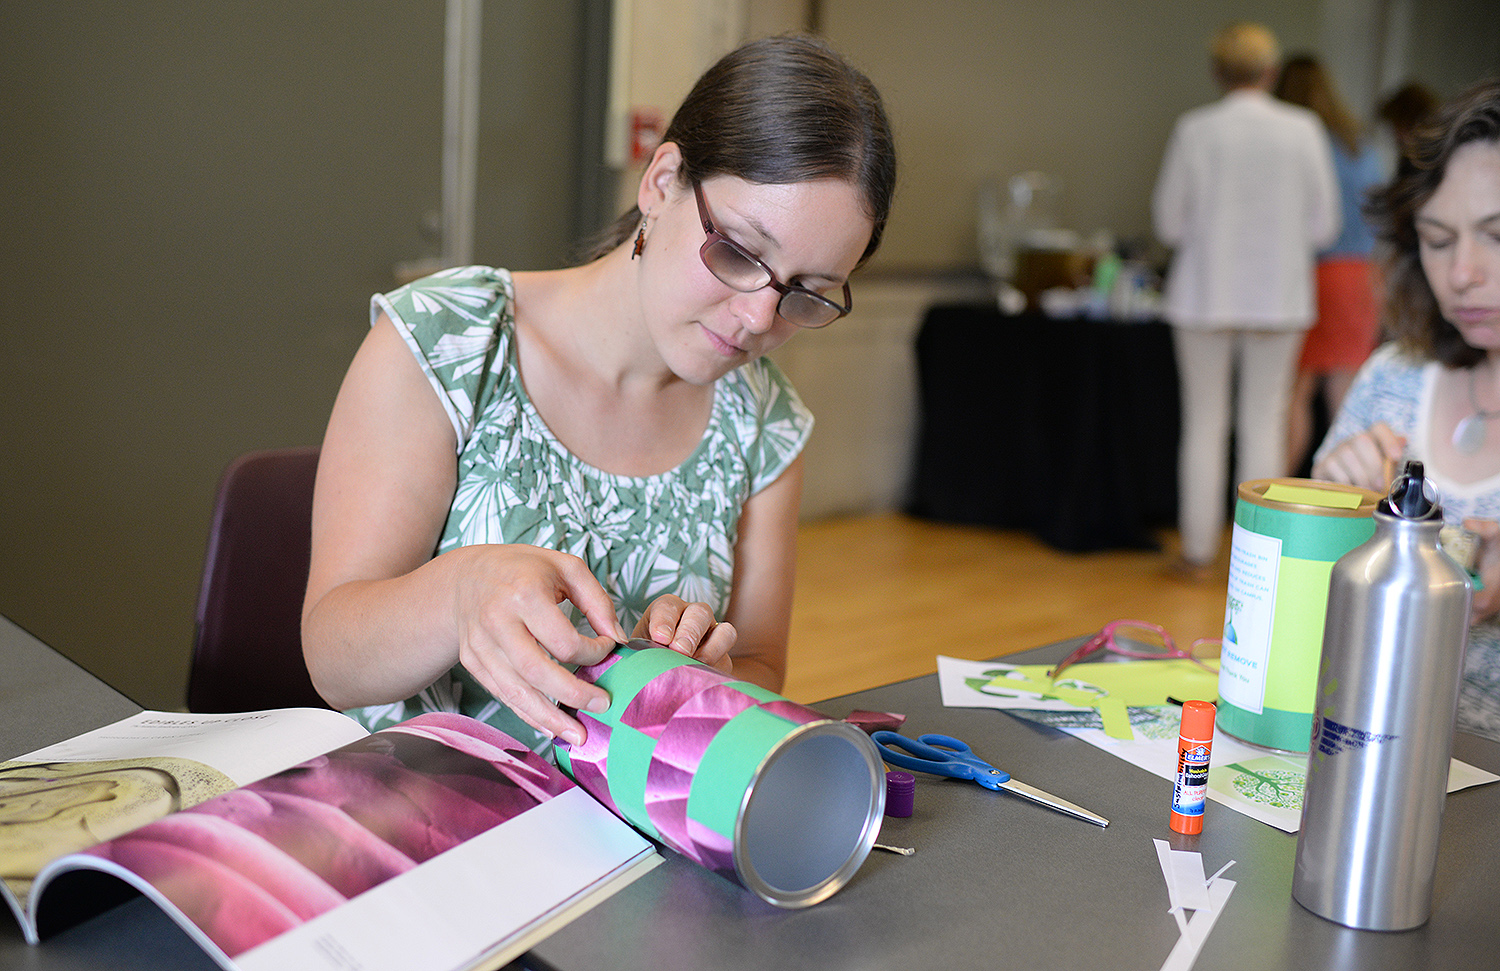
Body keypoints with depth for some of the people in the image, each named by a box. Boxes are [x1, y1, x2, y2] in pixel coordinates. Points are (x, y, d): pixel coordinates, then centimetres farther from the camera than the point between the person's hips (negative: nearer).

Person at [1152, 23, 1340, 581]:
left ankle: (1198, 555, 11)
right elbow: (1323, 224, 1)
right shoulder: (1304, 129, -4)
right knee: (1264, 425, 8)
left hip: (1206, 293, -1)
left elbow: (1169, 223, -1)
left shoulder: (1195, 130, -7)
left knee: (1203, 425, 6)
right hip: (1279, 295, 1)